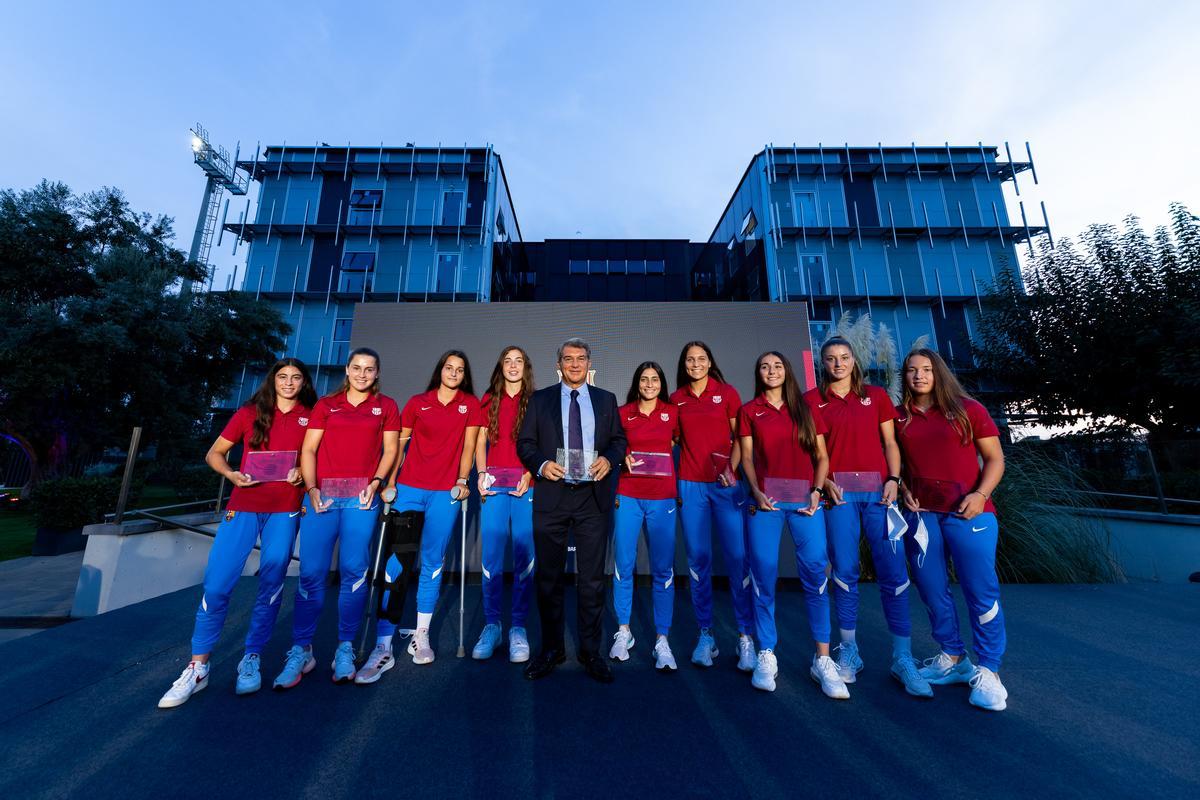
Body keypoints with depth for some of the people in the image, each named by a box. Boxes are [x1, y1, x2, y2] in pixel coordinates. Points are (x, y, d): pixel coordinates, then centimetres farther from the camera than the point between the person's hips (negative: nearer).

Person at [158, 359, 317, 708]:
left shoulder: (310, 417, 4)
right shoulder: (249, 413, 7)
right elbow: (214, 453, 11)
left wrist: (302, 473, -11)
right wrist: (231, 474, -8)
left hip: (284, 511, 0)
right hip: (243, 506, 1)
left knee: (270, 586, 4)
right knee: (216, 585, -2)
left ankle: (251, 660, 20)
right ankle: (197, 667, 15)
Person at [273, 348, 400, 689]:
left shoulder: (386, 406, 10)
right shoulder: (326, 404, 13)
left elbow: (390, 449, 6)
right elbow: (308, 449, 7)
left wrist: (376, 483, -8)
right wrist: (311, 488, -5)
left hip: (361, 497, -1)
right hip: (322, 494, 1)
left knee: (353, 570, 1)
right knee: (311, 572, 0)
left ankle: (345, 648, 15)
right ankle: (301, 651, 15)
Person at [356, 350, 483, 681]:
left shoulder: (471, 405, 7)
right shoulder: (417, 403, 8)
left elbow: (468, 446, 4)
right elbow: (399, 444, 8)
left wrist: (462, 480, -5)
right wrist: (389, 481, 1)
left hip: (445, 493, 0)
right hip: (409, 488, 1)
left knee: (432, 563, 7)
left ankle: (421, 637, 21)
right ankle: (383, 648, 5)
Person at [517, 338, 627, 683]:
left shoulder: (606, 400, 10)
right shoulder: (540, 399, 7)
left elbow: (619, 439, 11)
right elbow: (525, 443, 6)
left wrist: (609, 459, -9)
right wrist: (541, 464, -13)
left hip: (593, 497, 1)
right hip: (551, 497, 0)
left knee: (592, 579, 8)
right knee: (549, 578, 11)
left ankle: (590, 651, 26)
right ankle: (551, 649, 30)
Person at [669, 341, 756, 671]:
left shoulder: (727, 393, 4)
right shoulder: (676, 399, 10)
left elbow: (740, 438, 3)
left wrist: (732, 469, -11)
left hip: (726, 484, -1)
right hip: (690, 486, 2)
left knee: (737, 559, -2)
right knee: (698, 560, 5)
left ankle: (746, 637, 12)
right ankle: (706, 635, 17)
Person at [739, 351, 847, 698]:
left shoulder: (806, 409, 12)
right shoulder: (749, 411, 10)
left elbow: (821, 456, 10)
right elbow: (747, 456, 6)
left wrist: (817, 491, -4)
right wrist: (756, 492, -8)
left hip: (805, 499, 1)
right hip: (766, 500, -1)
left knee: (816, 573, -3)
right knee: (764, 577, 1)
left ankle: (823, 660, 11)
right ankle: (766, 657, 13)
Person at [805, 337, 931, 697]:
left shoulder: (876, 396, 12)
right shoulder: (812, 400, 6)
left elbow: (890, 443, 10)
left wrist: (893, 479, -4)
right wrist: (824, 482, -9)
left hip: (878, 492, 2)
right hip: (839, 494, -1)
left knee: (893, 573, 1)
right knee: (845, 572, 4)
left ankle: (903, 658, 14)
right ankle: (848, 651, 18)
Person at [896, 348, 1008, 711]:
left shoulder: (968, 409, 1)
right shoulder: (899, 417, 7)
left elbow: (995, 458, 2)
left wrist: (980, 494, -12)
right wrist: (904, 489, 1)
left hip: (967, 513, -2)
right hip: (920, 514, 3)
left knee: (981, 591, 1)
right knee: (933, 591, 10)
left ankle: (987, 671, 17)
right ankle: (952, 659, 28)